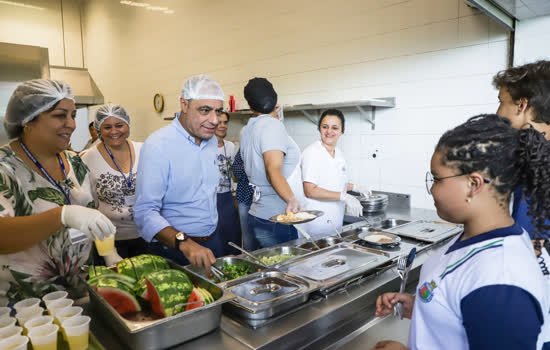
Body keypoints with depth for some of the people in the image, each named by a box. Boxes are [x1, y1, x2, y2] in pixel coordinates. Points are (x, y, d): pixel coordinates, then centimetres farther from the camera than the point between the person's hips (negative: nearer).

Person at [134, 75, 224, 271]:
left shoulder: (212, 141, 5)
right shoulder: (157, 145, -19)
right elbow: (145, 212, -25)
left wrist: (211, 239, 13)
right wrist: (184, 243, -39)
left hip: (213, 242, 7)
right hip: (173, 249, -7)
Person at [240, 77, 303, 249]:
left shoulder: (248, 130, 12)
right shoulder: (273, 125, -14)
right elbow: (273, 170, -28)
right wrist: (292, 200, -39)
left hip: (258, 215, 9)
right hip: (276, 220, -9)